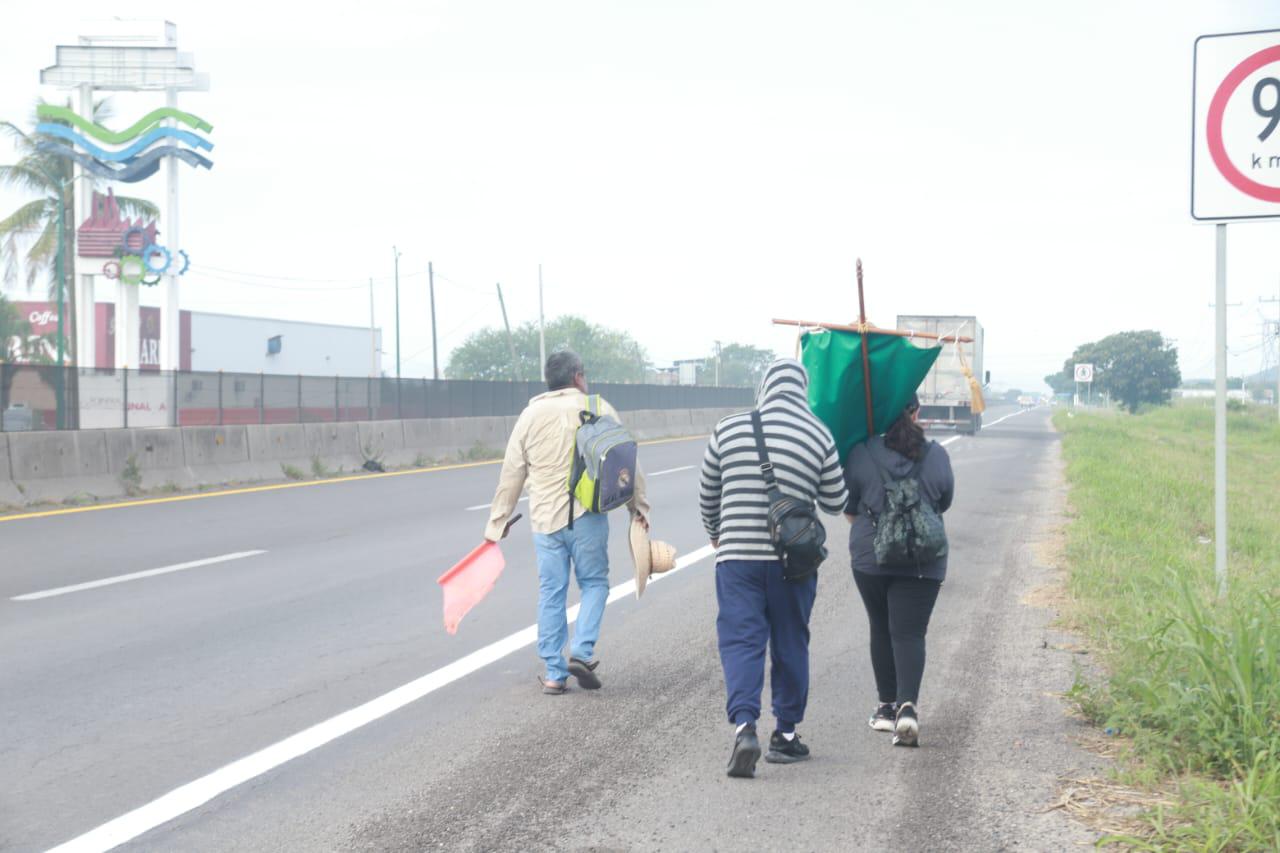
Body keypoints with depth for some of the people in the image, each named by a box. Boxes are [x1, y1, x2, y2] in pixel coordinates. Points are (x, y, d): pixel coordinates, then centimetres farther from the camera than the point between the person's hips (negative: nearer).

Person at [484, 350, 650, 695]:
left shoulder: (531, 414, 6)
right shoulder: (599, 409, 0)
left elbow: (512, 472, 7)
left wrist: (498, 521, 14)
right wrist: (637, 506, 11)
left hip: (545, 519, 2)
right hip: (587, 516, -2)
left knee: (551, 594, 8)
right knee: (594, 583, 12)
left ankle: (554, 673, 9)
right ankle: (581, 651, -7)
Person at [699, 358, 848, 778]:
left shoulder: (729, 429, 2)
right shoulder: (818, 436, -1)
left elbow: (707, 492, 12)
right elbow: (835, 503, 5)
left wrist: (715, 533, 30)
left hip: (737, 556, 0)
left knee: (740, 642, 0)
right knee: (790, 644, 13)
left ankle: (744, 725, -19)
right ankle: (785, 734, 21)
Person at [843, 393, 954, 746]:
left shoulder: (862, 454, -5)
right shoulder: (937, 456, -3)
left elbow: (849, 509, 4)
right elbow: (944, 503, 11)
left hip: (870, 557, 0)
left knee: (881, 630, 15)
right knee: (910, 633, -1)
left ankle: (887, 706, 21)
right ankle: (907, 705, -20)